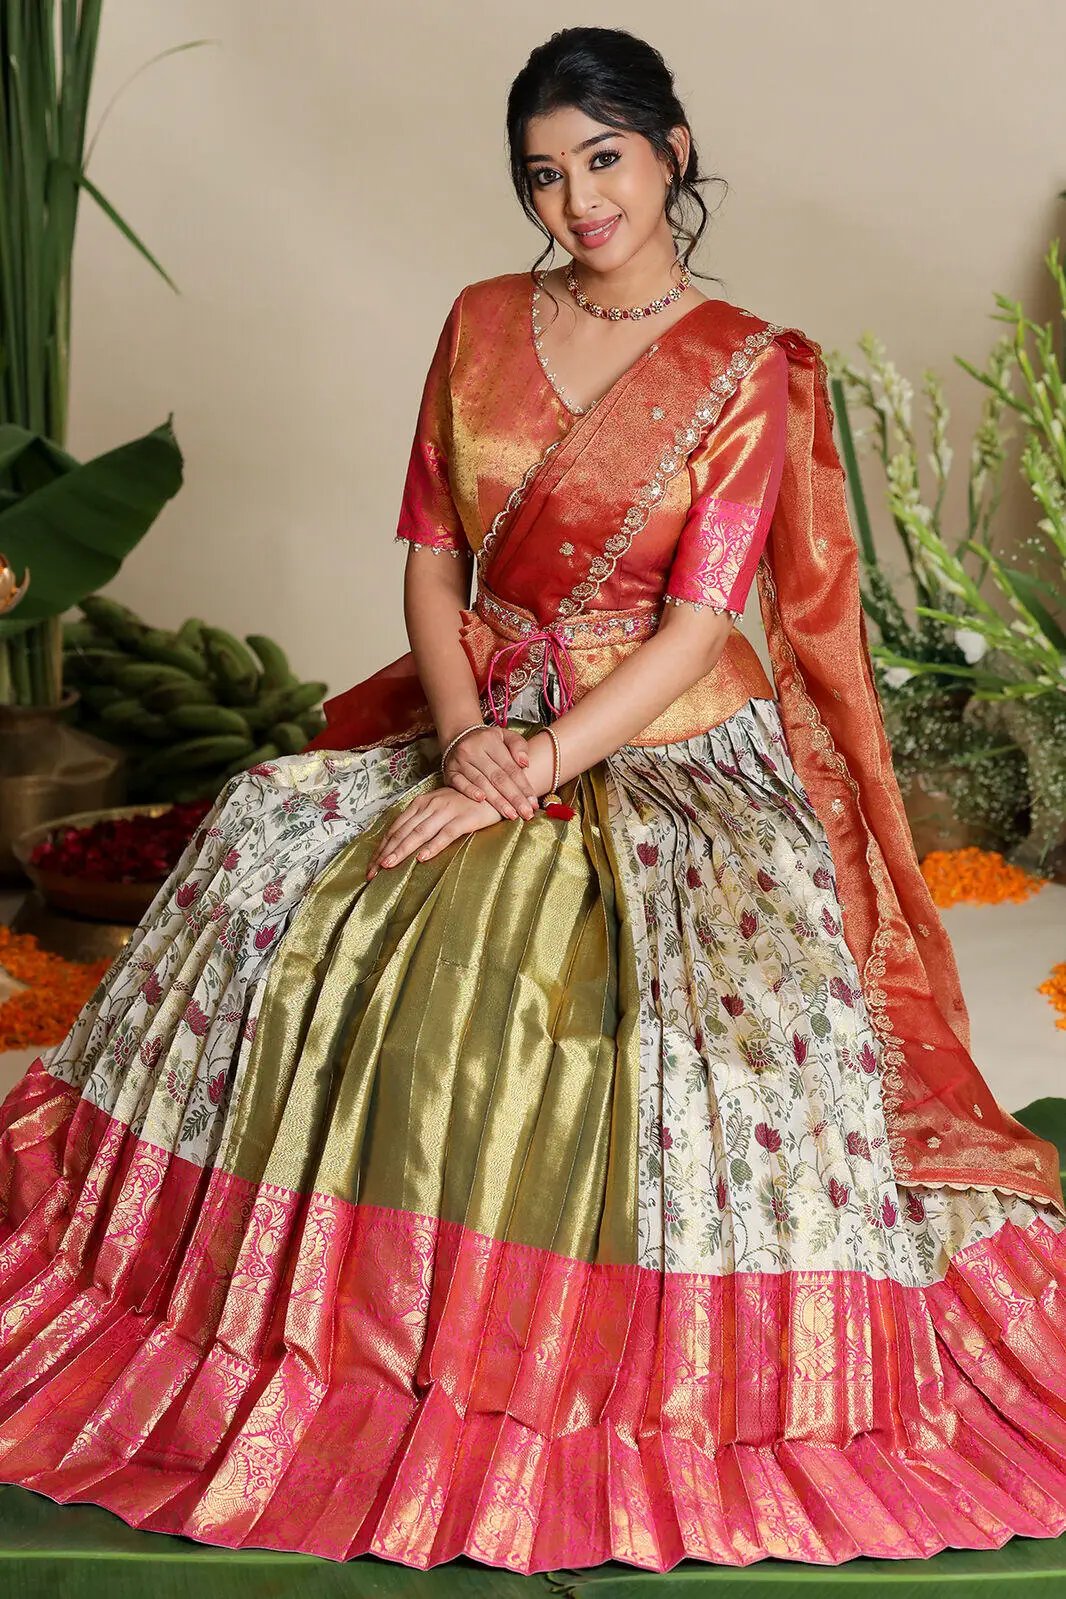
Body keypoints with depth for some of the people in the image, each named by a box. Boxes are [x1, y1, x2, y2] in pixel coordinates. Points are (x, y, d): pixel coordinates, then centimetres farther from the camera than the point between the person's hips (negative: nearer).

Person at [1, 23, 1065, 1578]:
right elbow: (430, 556, 6)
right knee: (260, 878, -17)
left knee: (744, 975, -31)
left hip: (673, 743, -3)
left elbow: (693, 628, -12)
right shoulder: (482, 326, 7)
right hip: (476, 719, 4)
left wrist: (528, 776, -21)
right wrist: (462, 732, -11)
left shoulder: (747, 372, -5)